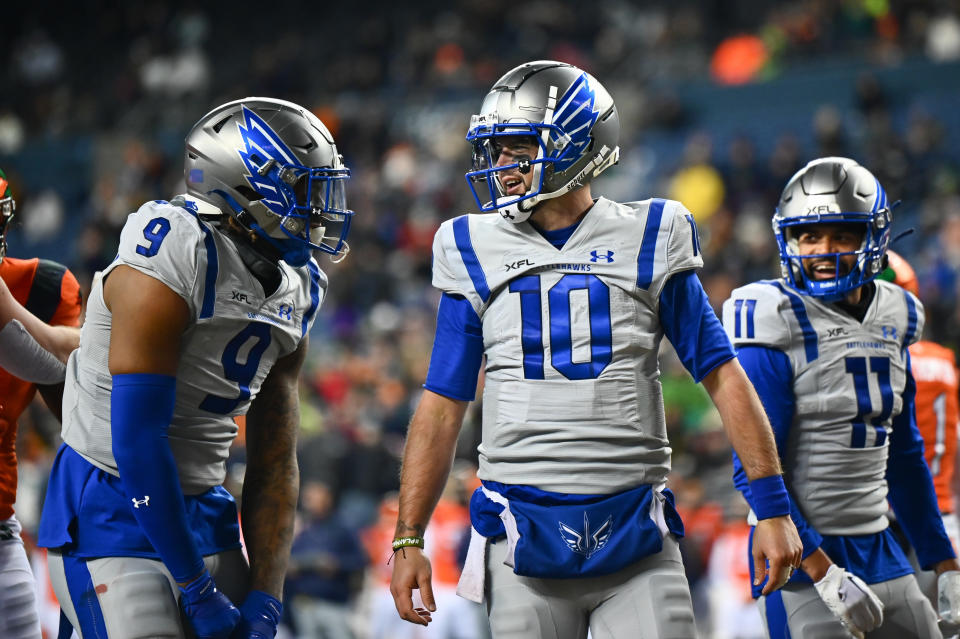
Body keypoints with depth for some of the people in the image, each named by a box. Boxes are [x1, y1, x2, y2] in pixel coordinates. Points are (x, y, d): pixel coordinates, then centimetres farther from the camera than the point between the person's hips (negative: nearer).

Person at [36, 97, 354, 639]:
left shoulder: (295, 294, 6)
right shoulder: (173, 266, -19)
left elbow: (275, 465, 9)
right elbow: (137, 441, -22)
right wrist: (197, 591, -18)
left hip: (204, 512, 8)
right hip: (113, 517, -7)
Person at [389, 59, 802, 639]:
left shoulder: (646, 241, 4)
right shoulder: (477, 253, 8)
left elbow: (723, 378, 4)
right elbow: (443, 406, 9)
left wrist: (774, 508, -2)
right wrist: (409, 538, 3)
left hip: (636, 545, -1)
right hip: (525, 543, 1)